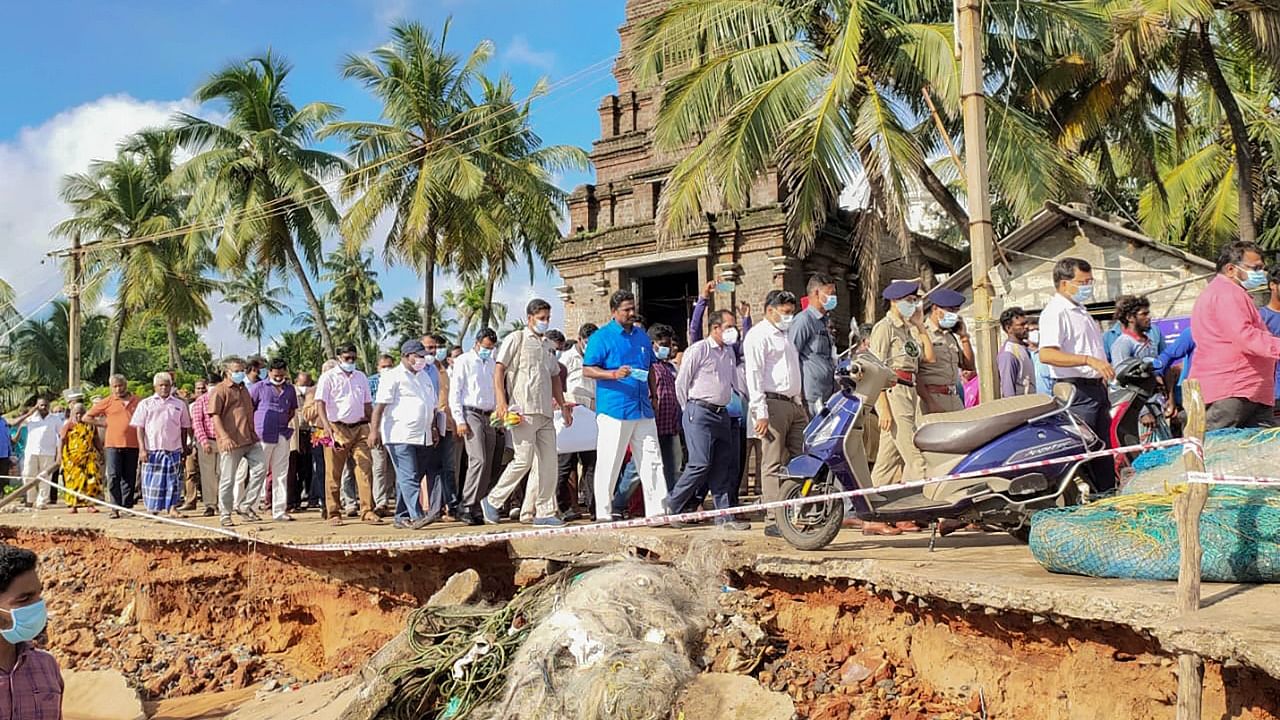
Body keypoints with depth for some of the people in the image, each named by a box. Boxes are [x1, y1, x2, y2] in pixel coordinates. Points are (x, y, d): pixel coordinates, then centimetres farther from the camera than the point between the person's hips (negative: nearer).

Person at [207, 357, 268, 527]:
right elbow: (215, 415, -12)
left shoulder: (244, 389, 20)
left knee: (261, 468, -3)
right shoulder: (219, 391, -4)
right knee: (228, 479, 0)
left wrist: (254, 433, 25)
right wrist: (224, 437, -21)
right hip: (231, 442, -7)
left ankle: (244, 505, 8)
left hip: (250, 440, 7)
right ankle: (225, 515, 11)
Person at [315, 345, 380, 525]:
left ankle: (367, 511, -5)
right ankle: (334, 514, 10)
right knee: (333, 474, 1)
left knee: (365, 468, -6)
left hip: (360, 428, 4)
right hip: (337, 429, -4)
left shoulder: (361, 377, 17)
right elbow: (320, 402, -8)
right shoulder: (328, 377, 2)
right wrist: (326, 425, -22)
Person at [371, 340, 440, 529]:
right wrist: (374, 430, -17)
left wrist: (434, 428, 23)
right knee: (409, 477, -12)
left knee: (415, 476, 8)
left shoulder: (424, 377, 20)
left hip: (421, 436, 8)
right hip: (400, 436, -8)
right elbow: (380, 405, -11)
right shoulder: (392, 376, -4)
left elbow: (431, 405, 28)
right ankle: (416, 516, -18)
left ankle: (401, 516, 16)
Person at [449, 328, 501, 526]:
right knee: (478, 460, -18)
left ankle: (477, 506, 8)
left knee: (489, 465, 1)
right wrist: (459, 421, -11)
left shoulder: (492, 364, 19)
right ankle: (466, 507, -16)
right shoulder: (464, 361, 2)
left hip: (490, 417, 6)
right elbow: (454, 392, -3)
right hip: (471, 414, -6)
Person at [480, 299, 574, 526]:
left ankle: (545, 512, 10)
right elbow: (498, 370, -5)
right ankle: (492, 501, 6)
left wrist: (563, 405, 20)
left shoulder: (547, 345, 22)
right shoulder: (516, 339, 1)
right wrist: (501, 402, -15)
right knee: (524, 460, -10)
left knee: (549, 462, 3)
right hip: (523, 411, -7)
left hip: (545, 413, 7)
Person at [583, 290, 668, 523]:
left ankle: (657, 509, 8)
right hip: (613, 408, -6)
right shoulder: (601, 337, -3)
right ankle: (603, 513, 7)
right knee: (609, 463, -2)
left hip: (643, 408, 6)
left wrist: (653, 395, 18)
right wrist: (614, 374, -20)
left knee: (652, 460, 4)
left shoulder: (641, 335, 16)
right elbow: (587, 370, -7)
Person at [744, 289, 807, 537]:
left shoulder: (787, 336, 25)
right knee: (774, 465, -8)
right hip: (773, 404, -9)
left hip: (795, 405, 9)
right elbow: (754, 375, -13)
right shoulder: (758, 335, -4)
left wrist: (801, 403, 19)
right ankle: (774, 521, -6)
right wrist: (760, 412, -19)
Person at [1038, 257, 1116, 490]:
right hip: (1076, 390, -10)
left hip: (1096, 388, 10)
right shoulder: (1055, 312, -12)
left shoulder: (1081, 311, 21)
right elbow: (1046, 355, -26)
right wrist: (1089, 360, -30)